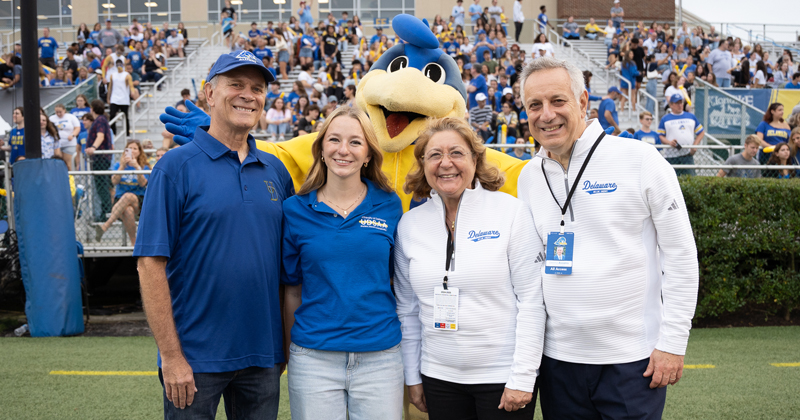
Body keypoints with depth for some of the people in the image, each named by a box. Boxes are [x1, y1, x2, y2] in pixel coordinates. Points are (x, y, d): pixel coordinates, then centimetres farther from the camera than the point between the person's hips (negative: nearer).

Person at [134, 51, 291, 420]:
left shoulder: (276, 170, 7)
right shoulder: (176, 166, -7)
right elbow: (151, 264, -11)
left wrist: (288, 344, 7)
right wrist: (171, 356, -14)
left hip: (263, 355, 5)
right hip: (195, 358, -4)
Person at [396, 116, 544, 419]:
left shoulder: (511, 211, -7)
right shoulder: (409, 224, 4)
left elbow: (531, 300, -8)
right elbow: (407, 308, 10)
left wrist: (523, 377, -11)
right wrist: (412, 377, 9)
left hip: (503, 377, -3)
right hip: (439, 377, 3)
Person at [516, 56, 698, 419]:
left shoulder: (638, 159, -7)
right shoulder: (529, 176, 7)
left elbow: (680, 254, -5)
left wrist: (673, 342, -8)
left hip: (633, 360, -4)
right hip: (558, 358, 4)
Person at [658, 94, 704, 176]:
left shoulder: (691, 117, 16)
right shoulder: (665, 119, 8)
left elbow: (701, 132, 18)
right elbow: (660, 136, 3)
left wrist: (695, 145, 3)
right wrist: (669, 142, -17)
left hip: (688, 155, 1)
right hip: (671, 156, -1)